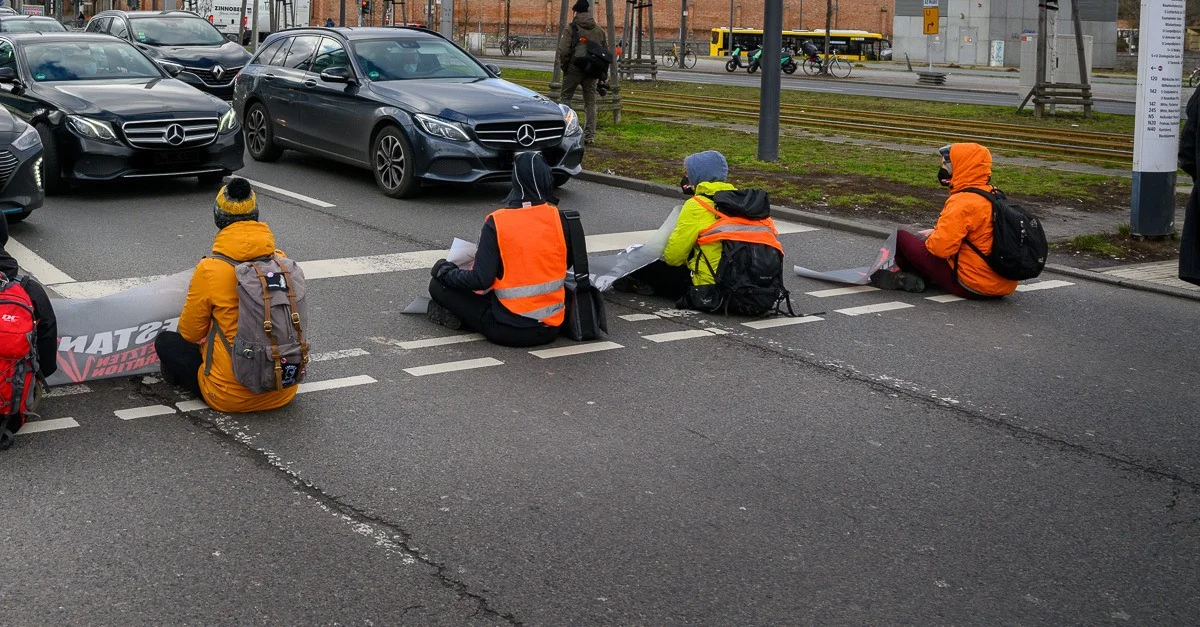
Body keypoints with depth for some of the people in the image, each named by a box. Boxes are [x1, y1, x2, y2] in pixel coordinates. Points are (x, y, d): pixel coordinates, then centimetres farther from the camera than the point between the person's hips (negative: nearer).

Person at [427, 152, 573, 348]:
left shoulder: (496, 223, -13)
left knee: (438, 286, 11)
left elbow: (480, 280, -14)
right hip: (551, 329, 2)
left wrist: (444, 270, 3)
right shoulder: (558, 218, -5)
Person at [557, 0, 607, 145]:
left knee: (565, 98, 5)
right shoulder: (599, 31, 11)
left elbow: (563, 51, -12)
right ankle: (590, 136, 7)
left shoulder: (571, 28, -5)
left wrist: (563, 68, 1)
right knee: (590, 103, 9)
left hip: (574, 69, -4)